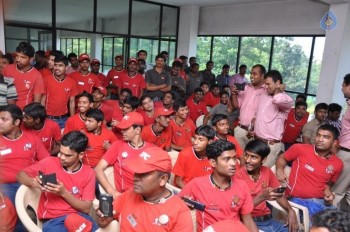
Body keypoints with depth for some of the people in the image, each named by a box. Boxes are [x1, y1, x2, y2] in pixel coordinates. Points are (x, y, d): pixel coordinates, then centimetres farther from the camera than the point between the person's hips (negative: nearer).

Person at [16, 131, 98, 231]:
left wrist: (64, 193, -15)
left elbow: (86, 208, -1)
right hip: (52, 220, 0)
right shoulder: (50, 162, 2)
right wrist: (32, 182, -13)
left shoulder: (89, 173, 1)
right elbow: (21, 175, 9)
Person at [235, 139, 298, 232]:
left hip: (268, 219, 6)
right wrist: (262, 196, -27)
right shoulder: (238, 176, -14)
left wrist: (290, 211, -3)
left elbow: (279, 194, 14)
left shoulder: (267, 172, 3)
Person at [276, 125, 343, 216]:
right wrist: (279, 169, -9)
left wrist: (328, 191, 2)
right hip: (297, 199, -5)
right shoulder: (300, 149, -6)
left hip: (320, 201, 5)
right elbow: (282, 157, 11)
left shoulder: (337, 164, 7)